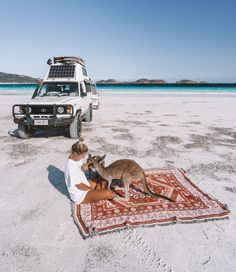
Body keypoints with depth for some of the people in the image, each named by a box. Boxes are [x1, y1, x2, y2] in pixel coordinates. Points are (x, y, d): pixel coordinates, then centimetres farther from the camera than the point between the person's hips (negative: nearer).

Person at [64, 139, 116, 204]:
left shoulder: (77, 157, -7)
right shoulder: (71, 167, -33)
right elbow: (80, 186, -25)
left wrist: (85, 167, -14)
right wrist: (91, 188, -8)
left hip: (84, 184, 10)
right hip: (80, 196, -10)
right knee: (108, 193, -20)